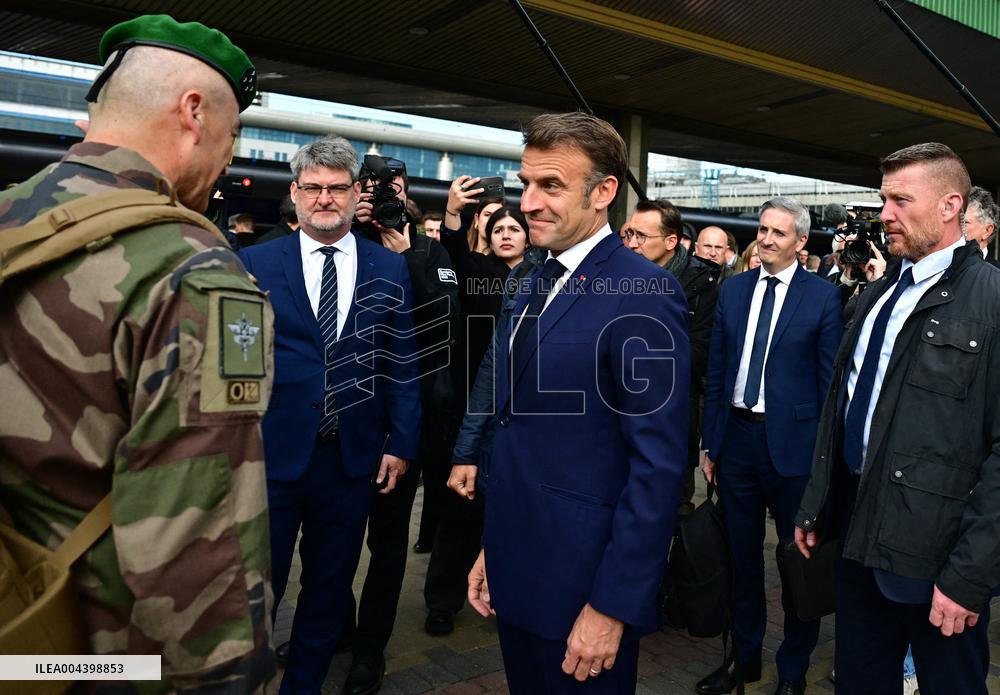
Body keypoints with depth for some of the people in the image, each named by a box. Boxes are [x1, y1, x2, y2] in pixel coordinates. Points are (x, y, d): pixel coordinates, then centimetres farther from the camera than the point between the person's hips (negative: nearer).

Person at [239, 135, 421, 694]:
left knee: (330, 587, 17)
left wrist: (402, 442, -1)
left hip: (353, 456, 2)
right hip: (271, 453, -1)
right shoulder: (255, 263, -1)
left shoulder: (391, 269, 2)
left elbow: (403, 363, 3)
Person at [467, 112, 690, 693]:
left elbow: (659, 463, -20)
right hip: (516, 570, 8)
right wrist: (495, 548, 13)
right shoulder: (539, 284, 8)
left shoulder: (642, 293, -18)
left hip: (582, 581, -8)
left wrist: (613, 606, -18)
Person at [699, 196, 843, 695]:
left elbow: (830, 382, -5)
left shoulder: (823, 297, -6)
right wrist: (710, 443, 4)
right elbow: (716, 372, 6)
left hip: (792, 443, -3)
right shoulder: (732, 290, 5)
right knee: (743, 555, 17)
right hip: (736, 436, 4)